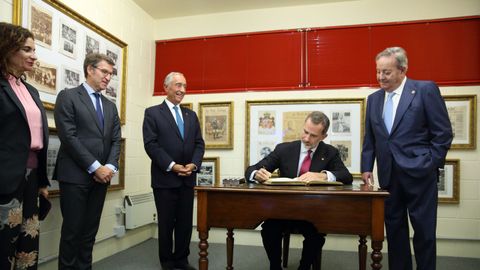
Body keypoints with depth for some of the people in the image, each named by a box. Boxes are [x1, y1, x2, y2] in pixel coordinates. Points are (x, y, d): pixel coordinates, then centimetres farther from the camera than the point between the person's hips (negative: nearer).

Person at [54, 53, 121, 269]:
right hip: (75, 175, -5)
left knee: (90, 231, 11)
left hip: (101, 176, 6)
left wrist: (110, 167, -6)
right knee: (72, 230, 1)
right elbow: (68, 137, -12)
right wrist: (95, 167, -14)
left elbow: (116, 140, 11)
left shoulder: (110, 106, 17)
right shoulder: (68, 96, -2)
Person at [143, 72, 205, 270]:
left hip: (187, 179, 5)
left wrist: (194, 164, -9)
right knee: (166, 223, 8)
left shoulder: (191, 115, 14)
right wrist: (172, 166, -17)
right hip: (165, 178, -4)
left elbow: (199, 143, 9)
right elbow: (151, 144, -11)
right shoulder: (152, 113, -1)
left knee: (185, 222, 10)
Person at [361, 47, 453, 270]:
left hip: (419, 174, -4)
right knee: (394, 228, 12)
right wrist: (366, 167, 5)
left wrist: (431, 164, -7)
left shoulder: (426, 90, -3)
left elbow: (443, 132, -4)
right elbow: (369, 139, 13)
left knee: (424, 230, 5)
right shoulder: (373, 99, 12)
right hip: (388, 175, 5)